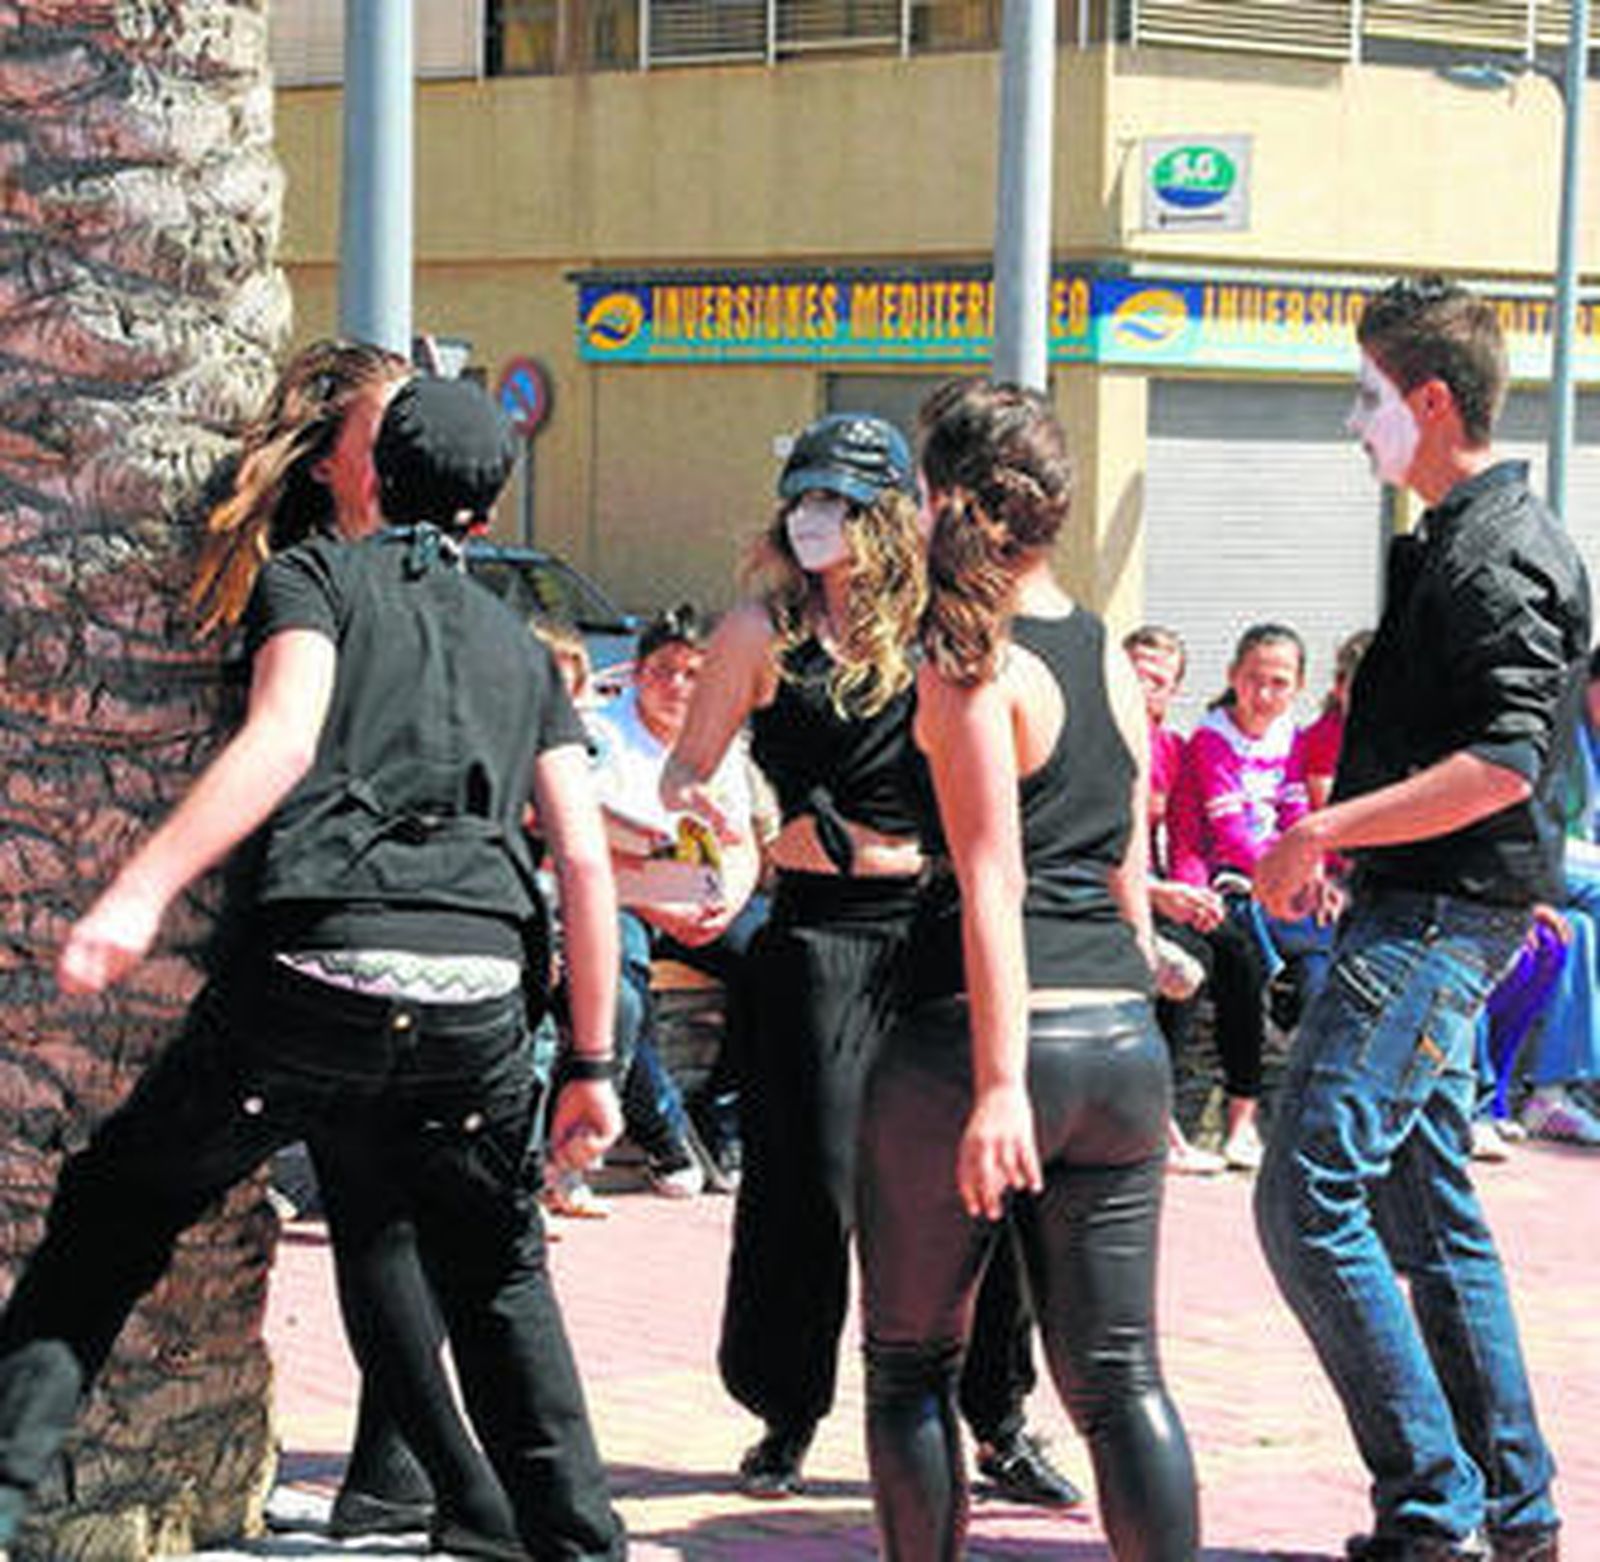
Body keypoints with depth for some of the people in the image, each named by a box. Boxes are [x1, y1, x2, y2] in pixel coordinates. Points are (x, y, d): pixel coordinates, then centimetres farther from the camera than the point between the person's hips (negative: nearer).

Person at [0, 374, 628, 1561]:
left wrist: (142, 889, -19)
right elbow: (586, 858, 17)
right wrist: (593, 1063, 20)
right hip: (477, 1005, 4)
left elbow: (283, 738, -9)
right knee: (499, 1275, 22)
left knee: (109, 1213, 12)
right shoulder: (519, 647, 24)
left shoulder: (318, 575, 11)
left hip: (319, 973, -3)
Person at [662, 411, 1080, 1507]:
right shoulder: (765, 631, 2)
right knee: (812, 1180, -4)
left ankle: (1000, 1424, 11)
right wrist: (696, 804, -16)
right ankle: (788, 1419, 13)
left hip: (947, 922, 2)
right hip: (824, 928, -2)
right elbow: (685, 769, 6)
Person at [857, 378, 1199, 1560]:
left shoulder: (970, 665, -10)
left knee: (911, 1364, 10)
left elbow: (992, 886, -17)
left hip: (973, 1039, -6)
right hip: (1123, 1040, 6)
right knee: (1119, 1376, 7)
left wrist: (998, 1086, -20)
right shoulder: (1111, 659, 12)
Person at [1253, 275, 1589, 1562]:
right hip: (1422, 916, 11)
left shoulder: (1497, 559, -16)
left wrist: (1320, 834, -24)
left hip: (1438, 920, -11)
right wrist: (1341, 843, 19)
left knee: (1309, 1200, -13)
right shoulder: (1456, 541, 17)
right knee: (1426, 1207, 14)